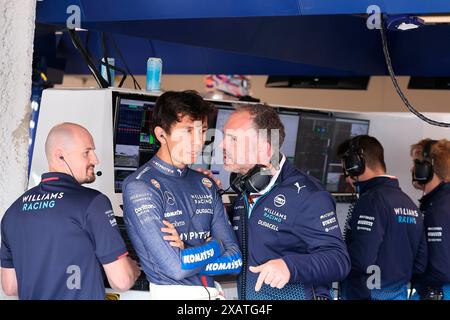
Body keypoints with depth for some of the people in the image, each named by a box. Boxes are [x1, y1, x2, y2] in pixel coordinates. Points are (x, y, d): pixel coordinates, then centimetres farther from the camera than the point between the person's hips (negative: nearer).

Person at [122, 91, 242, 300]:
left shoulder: (206, 185, 6)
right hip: (173, 293, -5)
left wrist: (188, 255, -13)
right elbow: (176, 267, -18)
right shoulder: (140, 186, -13)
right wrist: (215, 246, -3)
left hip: (213, 291, 5)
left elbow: (235, 260, 1)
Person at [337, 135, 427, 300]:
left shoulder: (372, 200, -16)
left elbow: (359, 259, -24)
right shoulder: (409, 202, 10)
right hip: (400, 294, 8)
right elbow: (420, 262, 10)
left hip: (366, 294, -8)